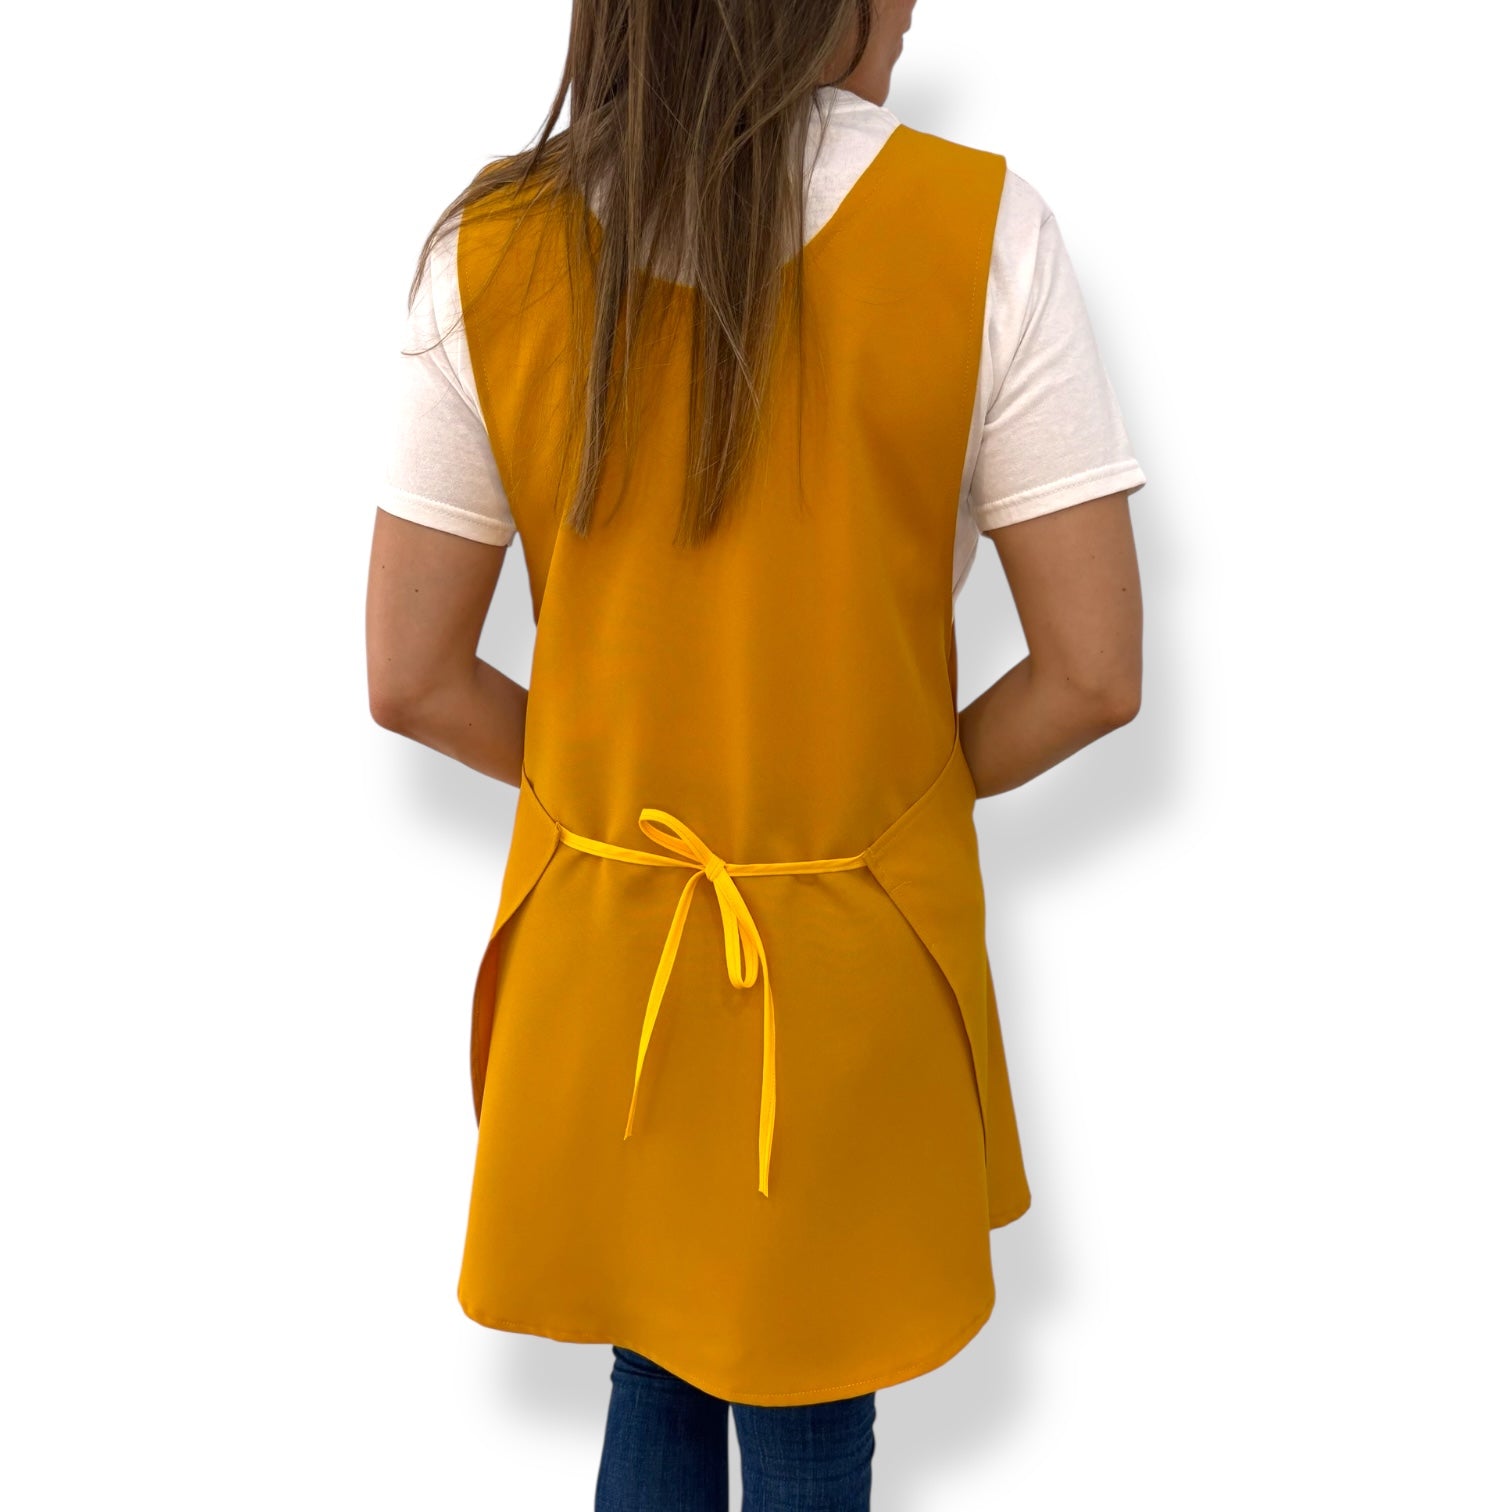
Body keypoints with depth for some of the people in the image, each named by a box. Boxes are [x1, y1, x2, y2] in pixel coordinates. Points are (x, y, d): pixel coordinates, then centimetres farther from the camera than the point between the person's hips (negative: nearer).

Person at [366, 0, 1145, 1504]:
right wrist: (910, 784, 5)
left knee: (651, 1390, 25)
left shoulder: (492, 249, -8)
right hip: (856, 953, -2)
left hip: (598, 945, 2)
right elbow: (1093, 674, -12)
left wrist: (615, 778, 11)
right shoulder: (980, 231, -15)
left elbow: (411, 680, -4)